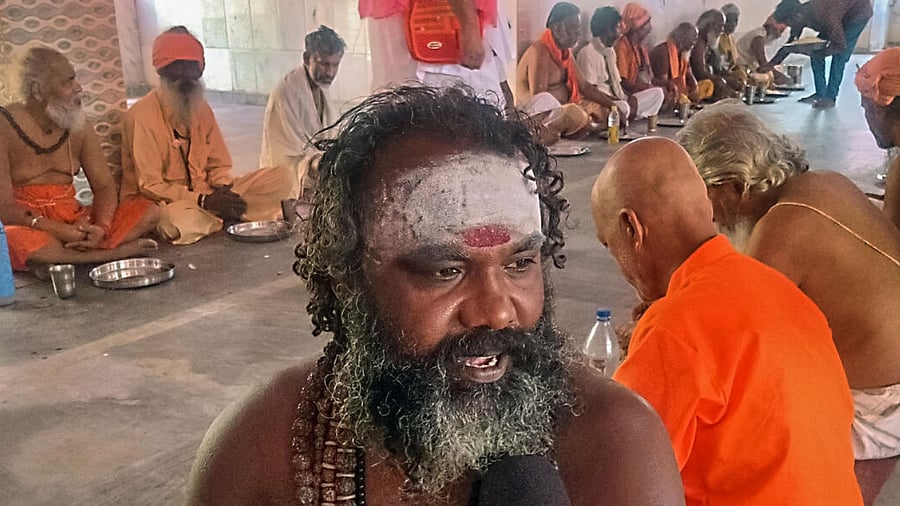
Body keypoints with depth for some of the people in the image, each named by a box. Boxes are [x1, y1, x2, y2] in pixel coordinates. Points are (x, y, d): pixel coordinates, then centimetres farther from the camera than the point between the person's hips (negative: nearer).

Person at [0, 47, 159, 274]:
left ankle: (56, 259, -24)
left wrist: (101, 228, -19)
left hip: (74, 222, 5)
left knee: (148, 211, -13)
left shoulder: (78, 127, 6)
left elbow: (104, 186, 3)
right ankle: (117, 252, -24)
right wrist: (58, 230, -30)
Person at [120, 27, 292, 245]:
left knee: (282, 177, -7)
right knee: (181, 223, -43)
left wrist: (223, 188, -12)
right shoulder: (142, 115, -13)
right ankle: (231, 213, -11)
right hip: (165, 203, -5)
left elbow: (218, 166, 12)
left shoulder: (202, 109, 7)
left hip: (203, 196, 5)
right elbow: (150, 186, -16)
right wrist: (204, 201, -26)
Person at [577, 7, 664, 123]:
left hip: (616, 100, 9)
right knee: (623, 107, -39)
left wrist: (628, 98, 0)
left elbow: (616, 83, 18)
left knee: (657, 92, 2)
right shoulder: (588, 53, -10)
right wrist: (621, 101, -18)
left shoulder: (610, 51, 17)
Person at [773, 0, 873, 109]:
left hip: (859, 11, -7)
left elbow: (840, 45, -35)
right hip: (841, 13, 7)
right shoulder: (800, 14, -18)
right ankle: (820, 93, 7)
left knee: (839, 57, -13)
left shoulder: (823, 16, -41)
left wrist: (816, 54, -39)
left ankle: (830, 97, -4)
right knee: (815, 49, -2)